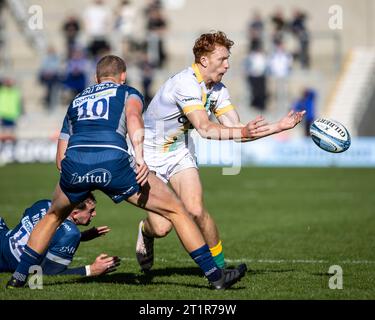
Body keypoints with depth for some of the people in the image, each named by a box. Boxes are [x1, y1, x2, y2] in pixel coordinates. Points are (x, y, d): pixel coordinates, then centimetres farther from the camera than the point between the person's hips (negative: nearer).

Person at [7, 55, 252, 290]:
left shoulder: (76, 100, 35)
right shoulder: (128, 92, 23)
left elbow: (60, 157, 33)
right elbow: (133, 117, -3)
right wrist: (139, 157, -15)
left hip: (73, 164, 4)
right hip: (113, 161, -4)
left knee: (53, 217, 34)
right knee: (177, 211, 9)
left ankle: (19, 277, 31)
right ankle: (215, 275, 7)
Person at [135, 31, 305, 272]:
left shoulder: (218, 90, -1)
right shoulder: (185, 83, -27)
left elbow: (236, 129, -3)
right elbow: (204, 128, -36)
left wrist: (279, 126, -9)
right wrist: (242, 132, -47)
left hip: (179, 150, 6)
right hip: (149, 154, -6)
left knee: (197, 211, -16)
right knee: (162, 228, -12)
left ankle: (219, 265, 2)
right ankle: (146, 230, 25)